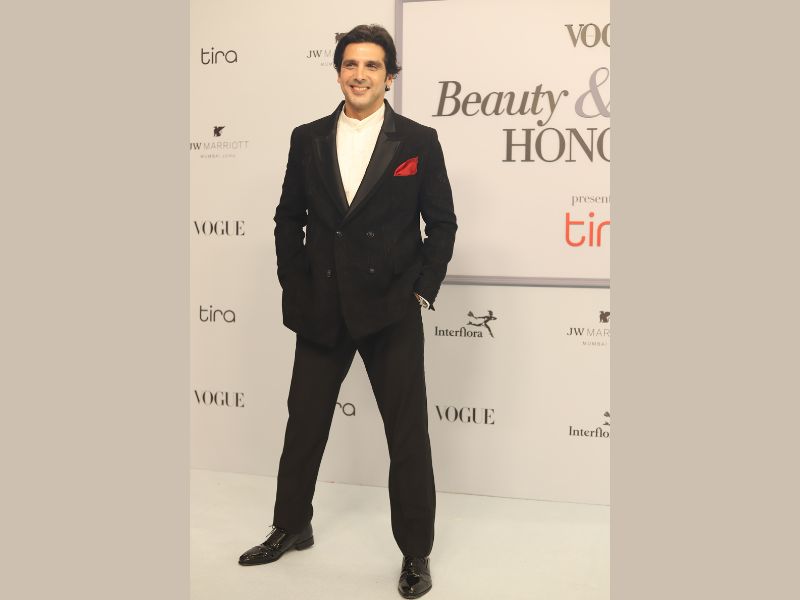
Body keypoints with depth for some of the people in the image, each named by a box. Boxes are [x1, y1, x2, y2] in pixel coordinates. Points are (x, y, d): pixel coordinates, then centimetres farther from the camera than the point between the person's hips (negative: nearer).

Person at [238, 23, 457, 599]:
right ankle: (291, 527, 37)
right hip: (320, 312, 3)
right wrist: (295, 288, 3)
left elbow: (442, 224, 0)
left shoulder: (419, 140, -1)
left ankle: (416, 551, 22)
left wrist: (422, 290, -6)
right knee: (304, 422, 15)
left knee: (408, 433, 5)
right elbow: (289, 220, 10)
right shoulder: (307, 139, 6)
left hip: (391, 312, -3)